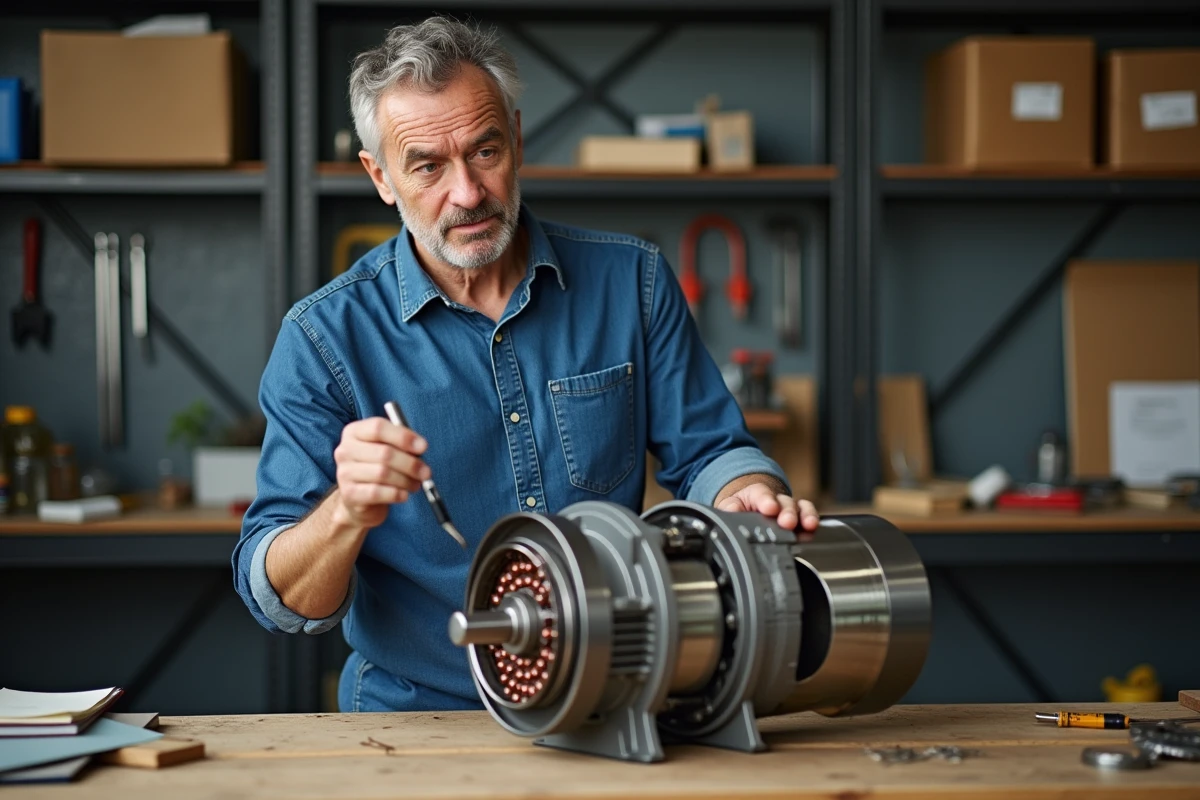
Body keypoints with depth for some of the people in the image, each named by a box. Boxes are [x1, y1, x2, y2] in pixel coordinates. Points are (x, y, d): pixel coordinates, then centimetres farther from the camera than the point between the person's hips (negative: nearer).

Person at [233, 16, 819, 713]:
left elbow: (708, 451, 10)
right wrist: (348, 514, -28)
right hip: (419, 718, -1)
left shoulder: (632, 282, 5)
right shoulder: (325, 338, -4)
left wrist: (751, 497, -13)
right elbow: (282, 600, -7)